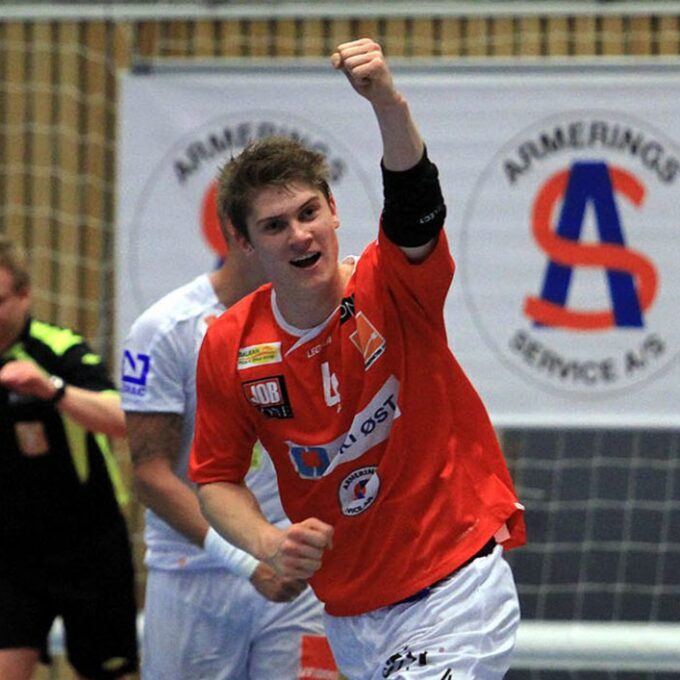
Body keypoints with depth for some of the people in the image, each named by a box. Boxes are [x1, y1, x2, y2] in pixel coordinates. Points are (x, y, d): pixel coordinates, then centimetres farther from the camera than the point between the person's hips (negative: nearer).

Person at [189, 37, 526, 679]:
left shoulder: (391, 289, -11)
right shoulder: (228, 347, -3)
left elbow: (413, 207, -33)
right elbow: (216, 479, 8)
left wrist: (388, 104, -52)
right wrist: (266, 543, -13)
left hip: (456, 595, -4)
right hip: (349, 619, 4)